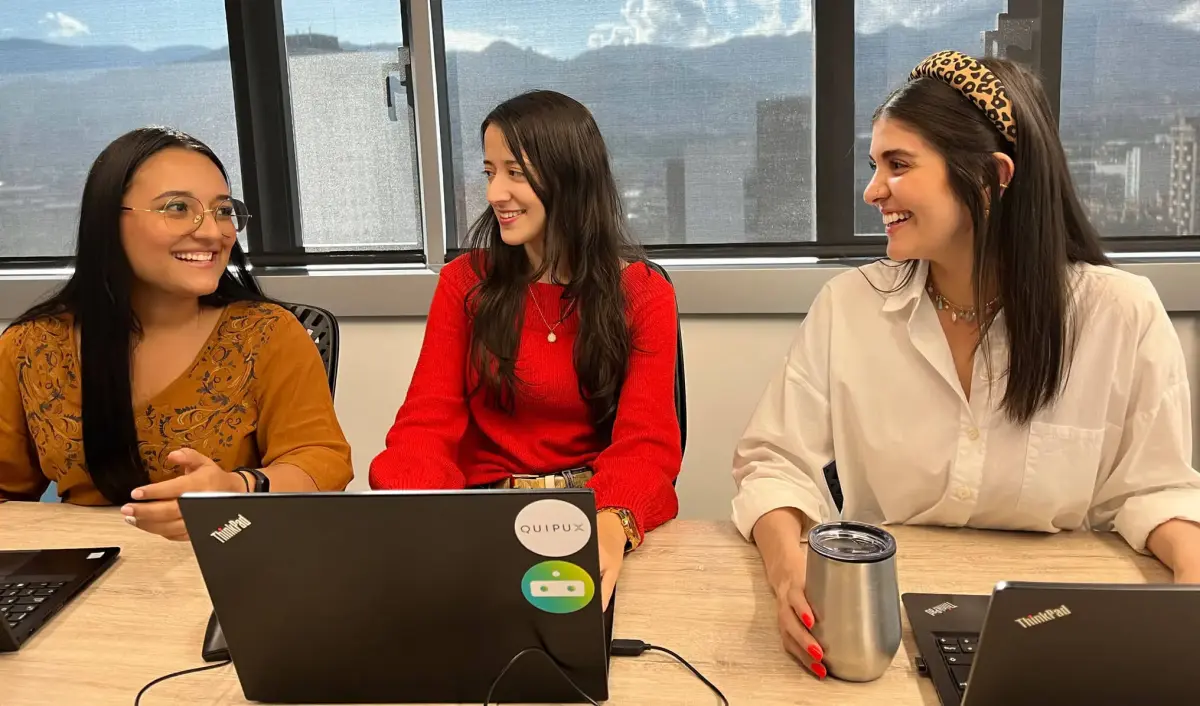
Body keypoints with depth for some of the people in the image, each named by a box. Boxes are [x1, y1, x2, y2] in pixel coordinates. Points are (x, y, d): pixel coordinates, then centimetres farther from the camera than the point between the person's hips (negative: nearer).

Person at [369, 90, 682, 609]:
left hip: (603, 520, -2)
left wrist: (611, 524, -35)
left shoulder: (644, 295, 0)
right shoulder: (464, 283, 5)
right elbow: (427, 423, -3)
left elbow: (646, 442, -12)